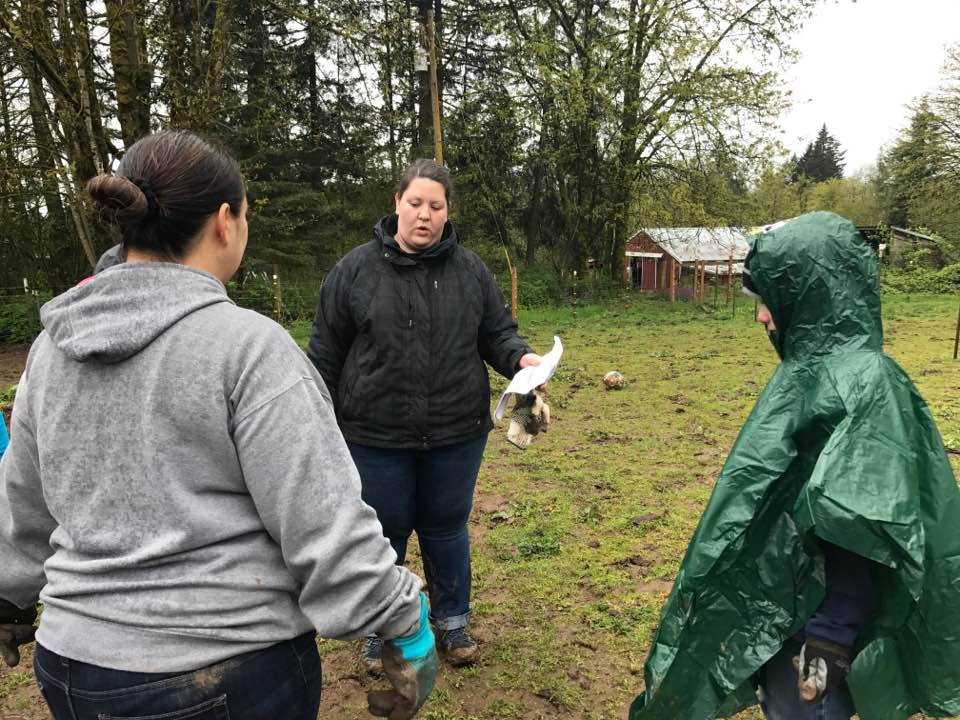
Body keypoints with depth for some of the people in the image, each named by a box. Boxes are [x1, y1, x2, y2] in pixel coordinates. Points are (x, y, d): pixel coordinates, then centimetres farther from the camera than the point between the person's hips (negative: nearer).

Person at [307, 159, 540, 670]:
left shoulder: (469, 270, 2)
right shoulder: (356, 269, -4)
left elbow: (497, 333, 8)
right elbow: (326, 353, 1)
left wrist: (519, 357, -14)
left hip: (456, 434, 2)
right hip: (375, 436, -1)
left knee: (447, 530, 17)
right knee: (383, 535, 15)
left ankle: (452, 622, 39)